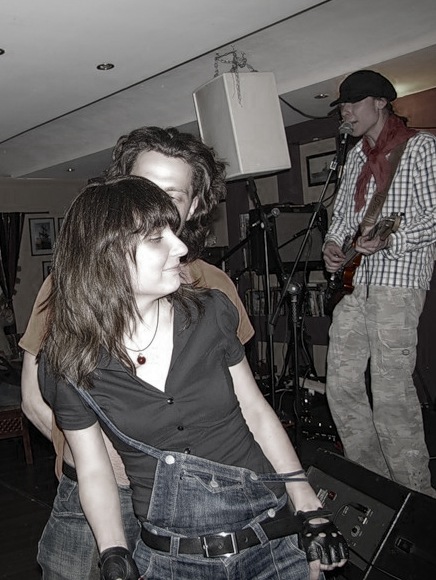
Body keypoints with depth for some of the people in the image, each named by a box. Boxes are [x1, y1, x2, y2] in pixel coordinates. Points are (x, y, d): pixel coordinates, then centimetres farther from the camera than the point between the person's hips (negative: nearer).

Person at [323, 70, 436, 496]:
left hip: (397, 279, -7)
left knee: (390, 390, -10)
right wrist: (332, 243, 6)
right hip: (353, 281, 8)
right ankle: (371, 477, 22)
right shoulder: (355, 156, 20)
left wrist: (389, 239, -23)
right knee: (341, 385, 6)